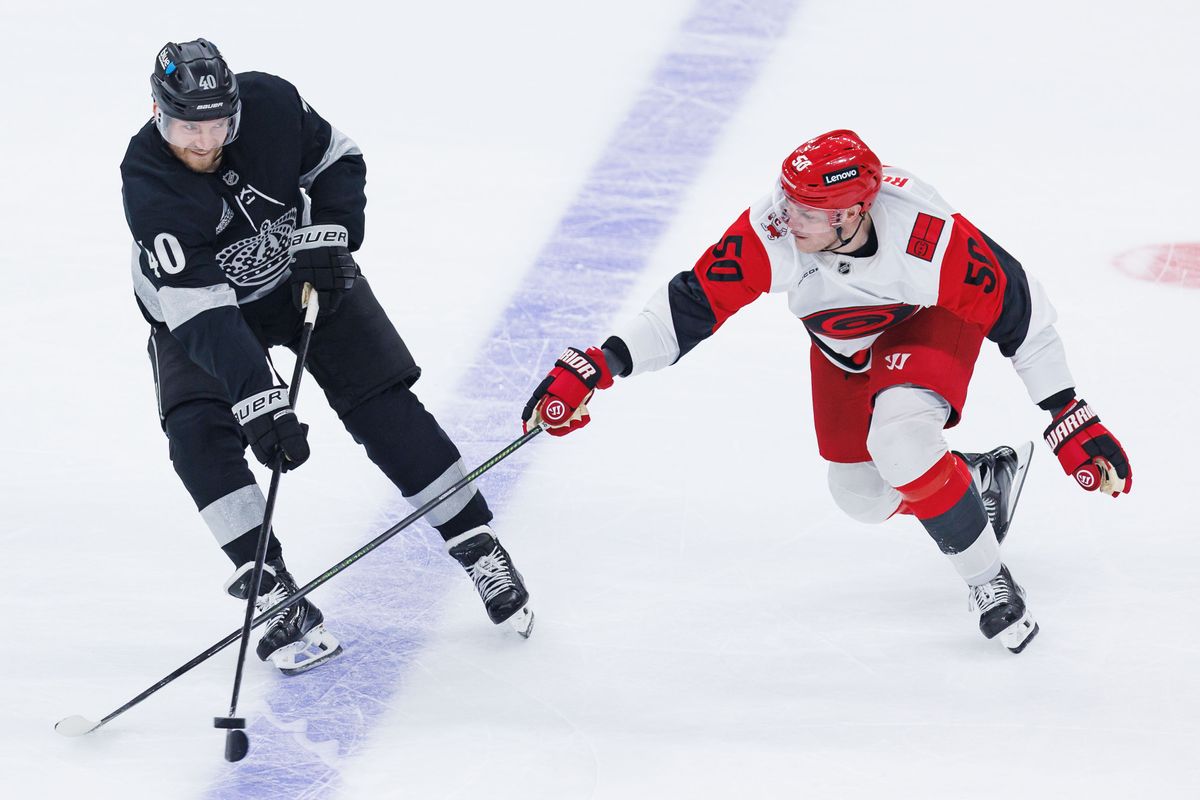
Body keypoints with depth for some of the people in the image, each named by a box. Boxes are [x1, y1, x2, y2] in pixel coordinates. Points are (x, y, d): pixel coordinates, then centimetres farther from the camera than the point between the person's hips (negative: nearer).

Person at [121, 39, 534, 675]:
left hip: (305, 278, 2)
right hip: (196, 307, -2)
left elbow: (339, 161, -2)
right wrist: (259, 402, -47)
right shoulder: (147, 183, -33)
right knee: (199, 433, -23)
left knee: (385, 408, -5)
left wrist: (328, 233, -18)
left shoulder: (271, 103, -24)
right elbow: (199, 311, -40)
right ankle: (275, 596, -19)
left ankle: (479, 549, 8)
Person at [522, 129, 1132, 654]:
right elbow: (690, 304, -30)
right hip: (843, 344, 5)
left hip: (934, 320, -5)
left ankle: (989, 582, -11)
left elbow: (1019, 311, -29)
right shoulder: (770, 232, -36)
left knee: (899, 437, -31)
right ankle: (985, 478, 37)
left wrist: (1070, 418, -26)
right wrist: (596, 366, -40)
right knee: (862, 493, 8)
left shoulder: (932, 237, -41)